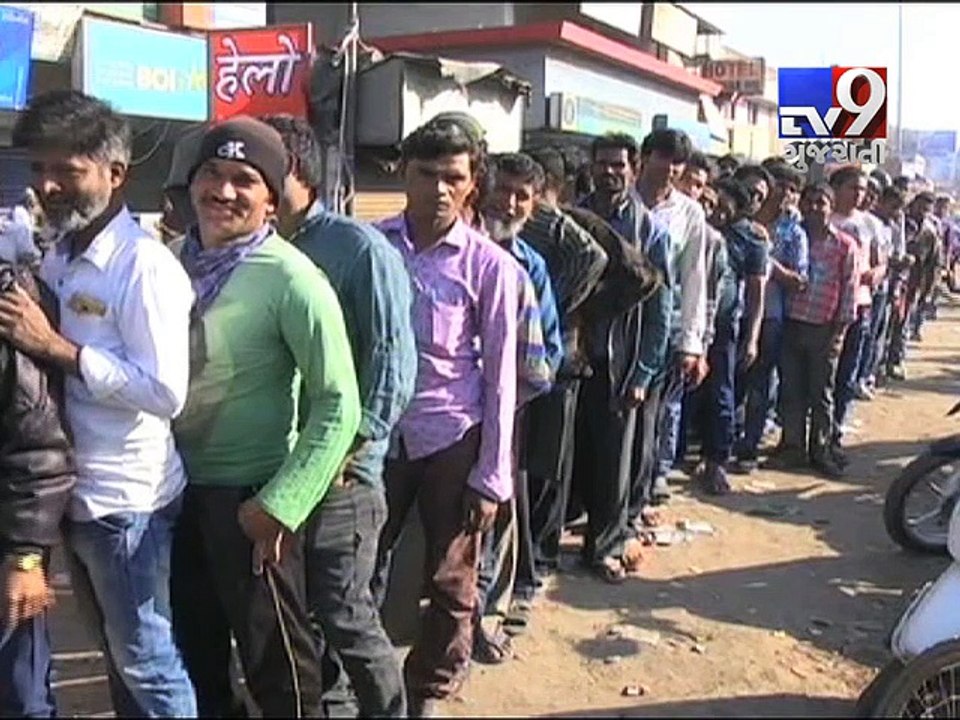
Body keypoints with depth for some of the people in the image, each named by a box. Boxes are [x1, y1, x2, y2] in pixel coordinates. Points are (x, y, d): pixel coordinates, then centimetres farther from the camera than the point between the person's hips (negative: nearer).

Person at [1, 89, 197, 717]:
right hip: (75, 493, 8)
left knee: (145, 660, 7)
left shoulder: (144, 266, -18)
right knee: (116, 650, 22)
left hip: (126, 499, -8)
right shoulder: (58, 259, 8)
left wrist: (54, 347, -24)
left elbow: (167, 392, -25)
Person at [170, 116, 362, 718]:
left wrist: (280, 505, -19)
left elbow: (339, 405, -20)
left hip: (247, 498, -6)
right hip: (179, 488, 6)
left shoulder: (290, 277, -19)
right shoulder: (173, 261, 0)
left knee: (276, 665, 10)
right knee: (193, 650, 24)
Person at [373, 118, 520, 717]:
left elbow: (500, 376, -4)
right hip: (376, 433, 2)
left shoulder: (489, 265, -7)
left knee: (451, 583, 11)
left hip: (454, 439, -1)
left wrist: (491, 474, -5)